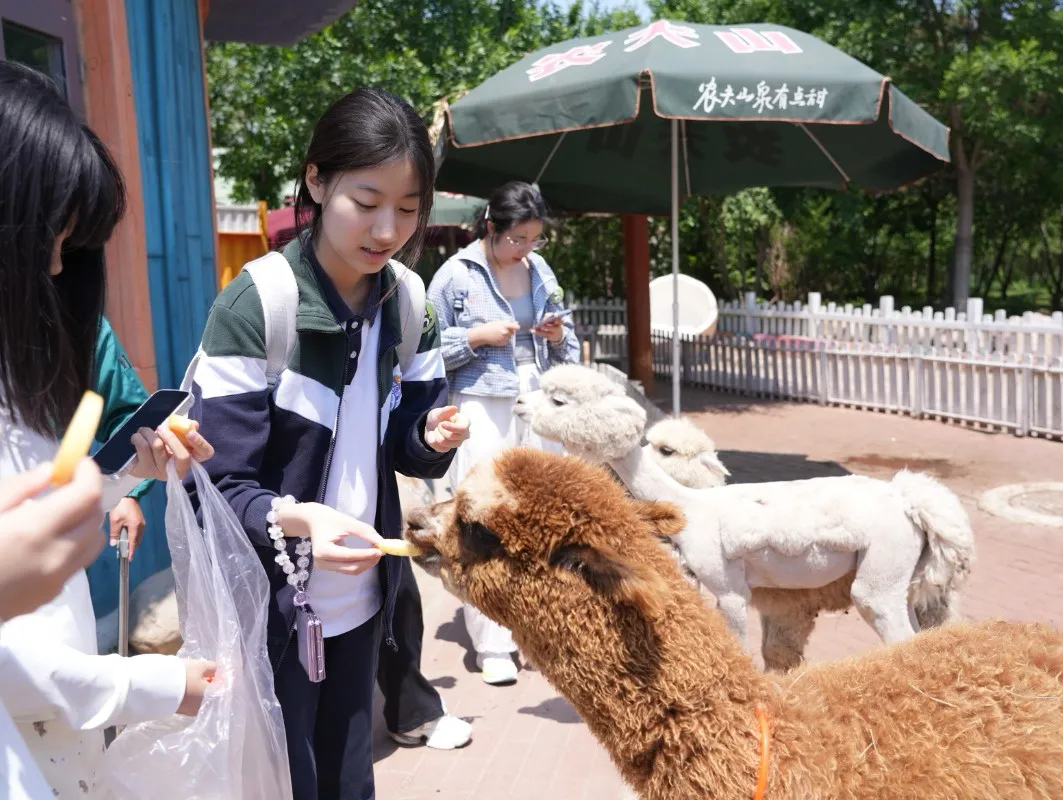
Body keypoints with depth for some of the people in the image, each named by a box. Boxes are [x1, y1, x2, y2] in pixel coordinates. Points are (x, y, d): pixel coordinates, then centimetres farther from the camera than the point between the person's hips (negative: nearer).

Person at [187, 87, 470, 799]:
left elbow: (398, 447, 5)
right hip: (272, 607, -5)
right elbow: (221, 486, -18)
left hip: (361, 601, 5)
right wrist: (294, 517, -36)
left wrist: (433, 438, -17)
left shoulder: (409, 304, -2)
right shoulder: (252, 309, -19)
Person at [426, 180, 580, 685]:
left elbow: (564, 344, 21)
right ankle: (491, 643, 7)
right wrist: (479, 336, -11)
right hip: (484, 408, -4)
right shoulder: (457, 273, -2)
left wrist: (560, 335, 0)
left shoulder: (541, 271, 12)